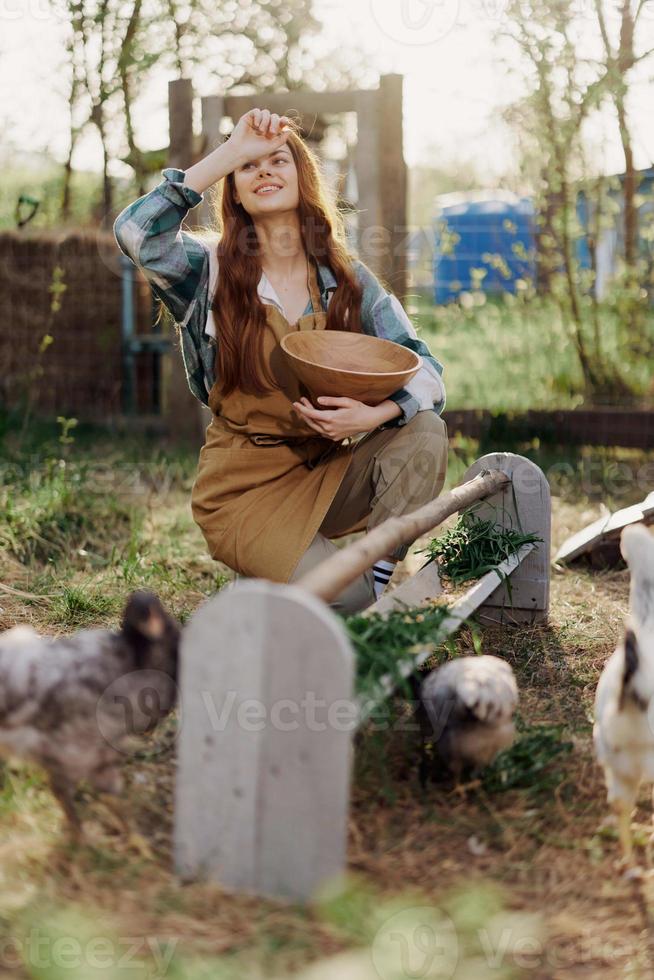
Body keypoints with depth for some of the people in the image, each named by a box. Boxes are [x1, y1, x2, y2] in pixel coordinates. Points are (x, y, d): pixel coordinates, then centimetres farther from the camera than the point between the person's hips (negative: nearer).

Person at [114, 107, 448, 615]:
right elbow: (135, 232, -24)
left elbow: (426, 370, -3)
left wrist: (374, 415, -25)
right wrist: (232, 152, -21)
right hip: (244, 487, -3)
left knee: (425, 432, -23)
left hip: (326, 472, 3)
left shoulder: (349, 278, 3)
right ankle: (264, 578, 9)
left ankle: (381, 577, -11)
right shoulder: (212, 273, -4)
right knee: (343, 597, -22)